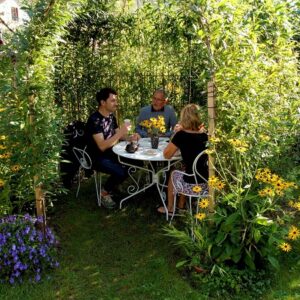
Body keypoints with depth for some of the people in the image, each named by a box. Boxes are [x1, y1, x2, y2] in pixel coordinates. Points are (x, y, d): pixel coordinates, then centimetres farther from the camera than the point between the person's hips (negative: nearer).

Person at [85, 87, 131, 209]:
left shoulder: (111, 116, 4)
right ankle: (105, 193, 0)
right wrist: (120, 132, -33)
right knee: (120, 172, -27)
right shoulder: (94, 119, -22)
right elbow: (102, 146, -29)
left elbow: (118, 135, 14)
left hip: (109, 153, 8)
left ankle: (112, 186, 14)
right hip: (96, 157, -8)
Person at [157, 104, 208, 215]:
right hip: (207, 182, 5)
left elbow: (166, 155, -4)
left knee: (173, 175, 28)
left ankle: (170, 208, 42)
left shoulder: (181, 135, -15)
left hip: (192, 184, -5)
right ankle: (180, 206, 43)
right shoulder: (204, 134, 0)